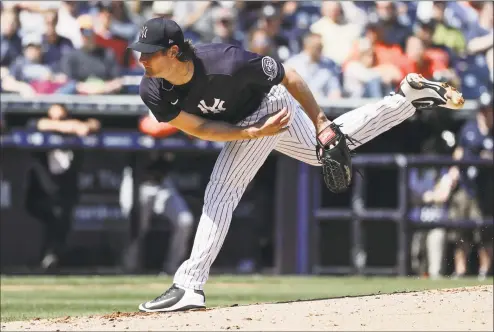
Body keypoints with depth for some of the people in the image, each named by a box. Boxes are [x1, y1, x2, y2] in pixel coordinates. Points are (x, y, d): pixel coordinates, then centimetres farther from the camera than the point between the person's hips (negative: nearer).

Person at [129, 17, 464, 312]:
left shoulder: (225, 63, -39)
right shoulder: (153, 91, -24)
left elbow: (289, 77, -26)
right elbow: (199, 128, -21)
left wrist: (321, 125, -20)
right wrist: (254, 133, -33)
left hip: (270, 104, -7)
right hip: (246, 123, 7)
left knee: (220, 192, -16)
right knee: (323, 150, 26)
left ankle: (190, 286, -14)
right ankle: (409, 98, 37)